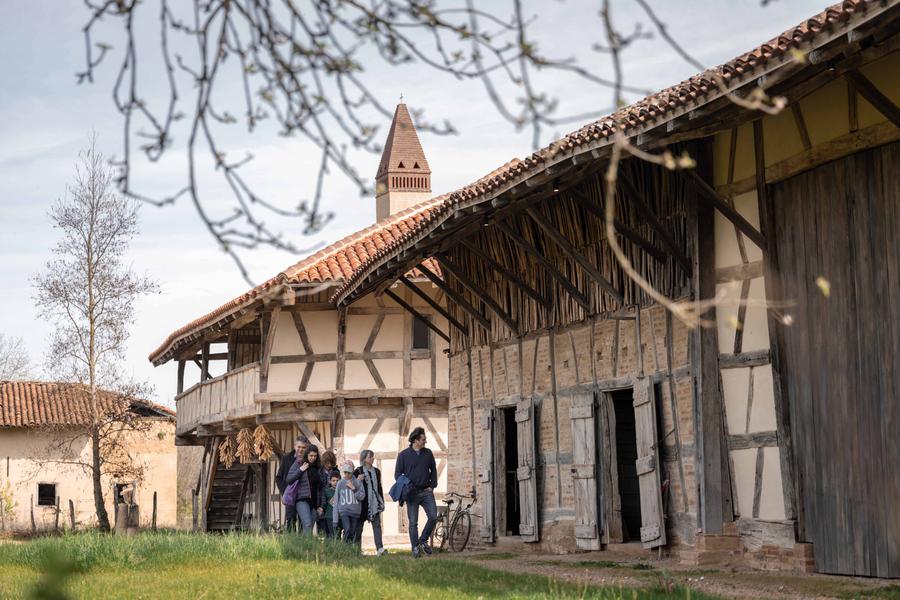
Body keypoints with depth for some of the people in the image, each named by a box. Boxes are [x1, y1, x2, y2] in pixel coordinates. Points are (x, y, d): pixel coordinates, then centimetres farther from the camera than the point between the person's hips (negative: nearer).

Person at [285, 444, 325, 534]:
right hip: (302, 500, -4)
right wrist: (300, 470, -8)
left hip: (314, 502, 4)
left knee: (311, 526, 0)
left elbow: (321, 487, 15)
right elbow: (288, 480, 0)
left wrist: (321, 505, 9)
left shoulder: (318, 468, 14)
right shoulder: (298, 464, 5)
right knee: (307, 524, -20)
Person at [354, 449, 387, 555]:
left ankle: (380, 548, -18)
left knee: (377, 524, -8)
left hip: (374, 502, 3)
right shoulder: (358, 471, -1)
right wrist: (357, 480, -20)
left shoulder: (376, 471, 13)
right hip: (363, 502, -3)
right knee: (359, 525, 4)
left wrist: (382, 502, 15)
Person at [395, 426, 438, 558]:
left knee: (433, 517, -9)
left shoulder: (428, 453, 9)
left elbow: (433, 470, 18)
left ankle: (423, 540, 11)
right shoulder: (403, 455, 0)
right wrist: (405, 486, -10)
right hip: (412, 493, -3)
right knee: (413, 522, -1)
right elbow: (397, 474, 3)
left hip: (426, 492, 3)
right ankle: (415, 547, 8)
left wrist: (432, 485, 8)